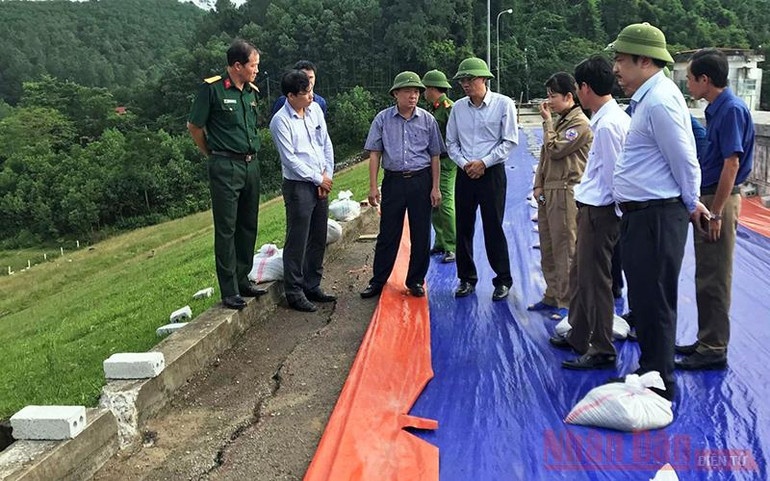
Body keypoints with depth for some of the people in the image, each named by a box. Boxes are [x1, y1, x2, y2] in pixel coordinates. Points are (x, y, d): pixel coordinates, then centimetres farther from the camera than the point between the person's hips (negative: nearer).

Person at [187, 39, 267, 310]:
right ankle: (229, 291, 3)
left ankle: (242, 281, 24)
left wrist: (250, 154, 15)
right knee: (226, 229, -3)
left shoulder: (252, 92, 11)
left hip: (251, 165, 7)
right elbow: (194, 126, -2)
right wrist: (214, 155, 7)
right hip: (225, 168, -7)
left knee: (248, 227, 12)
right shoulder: (212, 89, -9)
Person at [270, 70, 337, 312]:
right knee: (297, 242, -2)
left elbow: (327, 145, 10)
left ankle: (312, 286, 27)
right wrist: (319, 179, -9)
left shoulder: (315, 109, 7)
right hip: (298, 186, -7)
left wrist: (328, 176, 0)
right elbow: (290, 159, -14)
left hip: (321, 185, 7)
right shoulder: (281, 121, -12)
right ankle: (294, 292, 10)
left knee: (318, 240, 14)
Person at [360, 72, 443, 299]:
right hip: (393, 180, 0)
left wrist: (435, 188, 1)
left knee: (421, 235, 5)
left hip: (421, 180, 1)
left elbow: (435, 156, 6)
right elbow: (374, 154, 2)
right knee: (387, 234, 5)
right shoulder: (383, 119, 2)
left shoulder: (427, 120, 3)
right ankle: (378, 281, 16)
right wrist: (373, 186, -3)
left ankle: (416, 281, 19)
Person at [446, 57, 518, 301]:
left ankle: (503, 280, 11)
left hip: (492, 172, -4)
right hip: (465, 174, 4)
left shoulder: (504, 104, -4)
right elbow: (451, 142, 12)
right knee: (463, 228, 7)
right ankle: (467, 278, 20)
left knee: (493, 228, -2)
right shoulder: (458, 107, 7)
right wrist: (463, 163, -5)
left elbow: (510, 141, -5)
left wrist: (483, 162, -11)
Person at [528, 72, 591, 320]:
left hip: (566, 192, -9)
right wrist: (538, 185, 9)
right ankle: (552, 296, 23)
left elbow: (554, 149, -15)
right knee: (548, 249, 13)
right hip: (548, 192, 9)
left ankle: (567, 303, 1)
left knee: (565, 250, -6)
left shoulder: (580, 123, -9)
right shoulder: (559, 122, 20)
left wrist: (547, 121, -4)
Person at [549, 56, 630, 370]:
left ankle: (602, 351, 12)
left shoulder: (607, 124, -20)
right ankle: (579, 336, 34)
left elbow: (612, 174, -18)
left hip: (598, 211, -10)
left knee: (594, 280, -1)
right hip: (592, 207, 10)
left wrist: (615, 207, -8)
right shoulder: (614, 117, 11)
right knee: (580, 274, 19)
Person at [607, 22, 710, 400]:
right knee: (643, 299, 19)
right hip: (641, 214, 10)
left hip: (657, 217, -10)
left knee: (654, 303, 1)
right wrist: (690, 204, 20)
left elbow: (685, 160, -15)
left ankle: (658, 385, 15)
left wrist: (692, 205, -1)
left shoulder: (659, 102, -19)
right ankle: (648, 372, 34)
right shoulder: (647, 98, 13)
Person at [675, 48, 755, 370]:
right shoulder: (716, 109, 13)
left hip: (719, 202, -10)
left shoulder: (732, 109, -15)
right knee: (706, 279, 16)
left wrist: (716, 213, -20)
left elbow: (731, 164, -20)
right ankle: (707, 342, 27)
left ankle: (714, 351, 7)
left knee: (714, 281, -2)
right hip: (707, 199, 10)